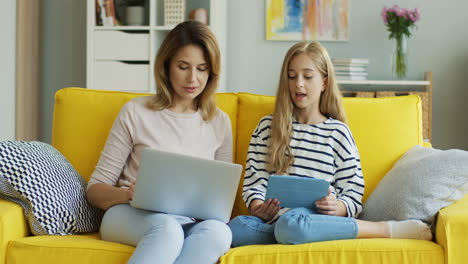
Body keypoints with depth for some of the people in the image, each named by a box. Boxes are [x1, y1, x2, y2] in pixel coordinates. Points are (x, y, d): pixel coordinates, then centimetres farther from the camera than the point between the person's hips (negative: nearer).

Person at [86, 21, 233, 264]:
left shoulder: (220, 123, 14)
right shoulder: (135, 113, 5)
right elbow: (95, 189, 5)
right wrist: (127, 194, -17)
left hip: (190, 222, 3)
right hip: (131, 215, -2)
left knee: (219, 232, -36)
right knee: (167, 229, -40)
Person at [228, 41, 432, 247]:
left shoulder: (337, 132, 11)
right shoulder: (267, 127, 17)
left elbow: (353, 194, 8)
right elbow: (254, 182, 11)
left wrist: (338, 207, -14)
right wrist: (257, 207, -11)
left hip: (316, 218, -2)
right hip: (273, 219, 2)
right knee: (235, 228, -35)